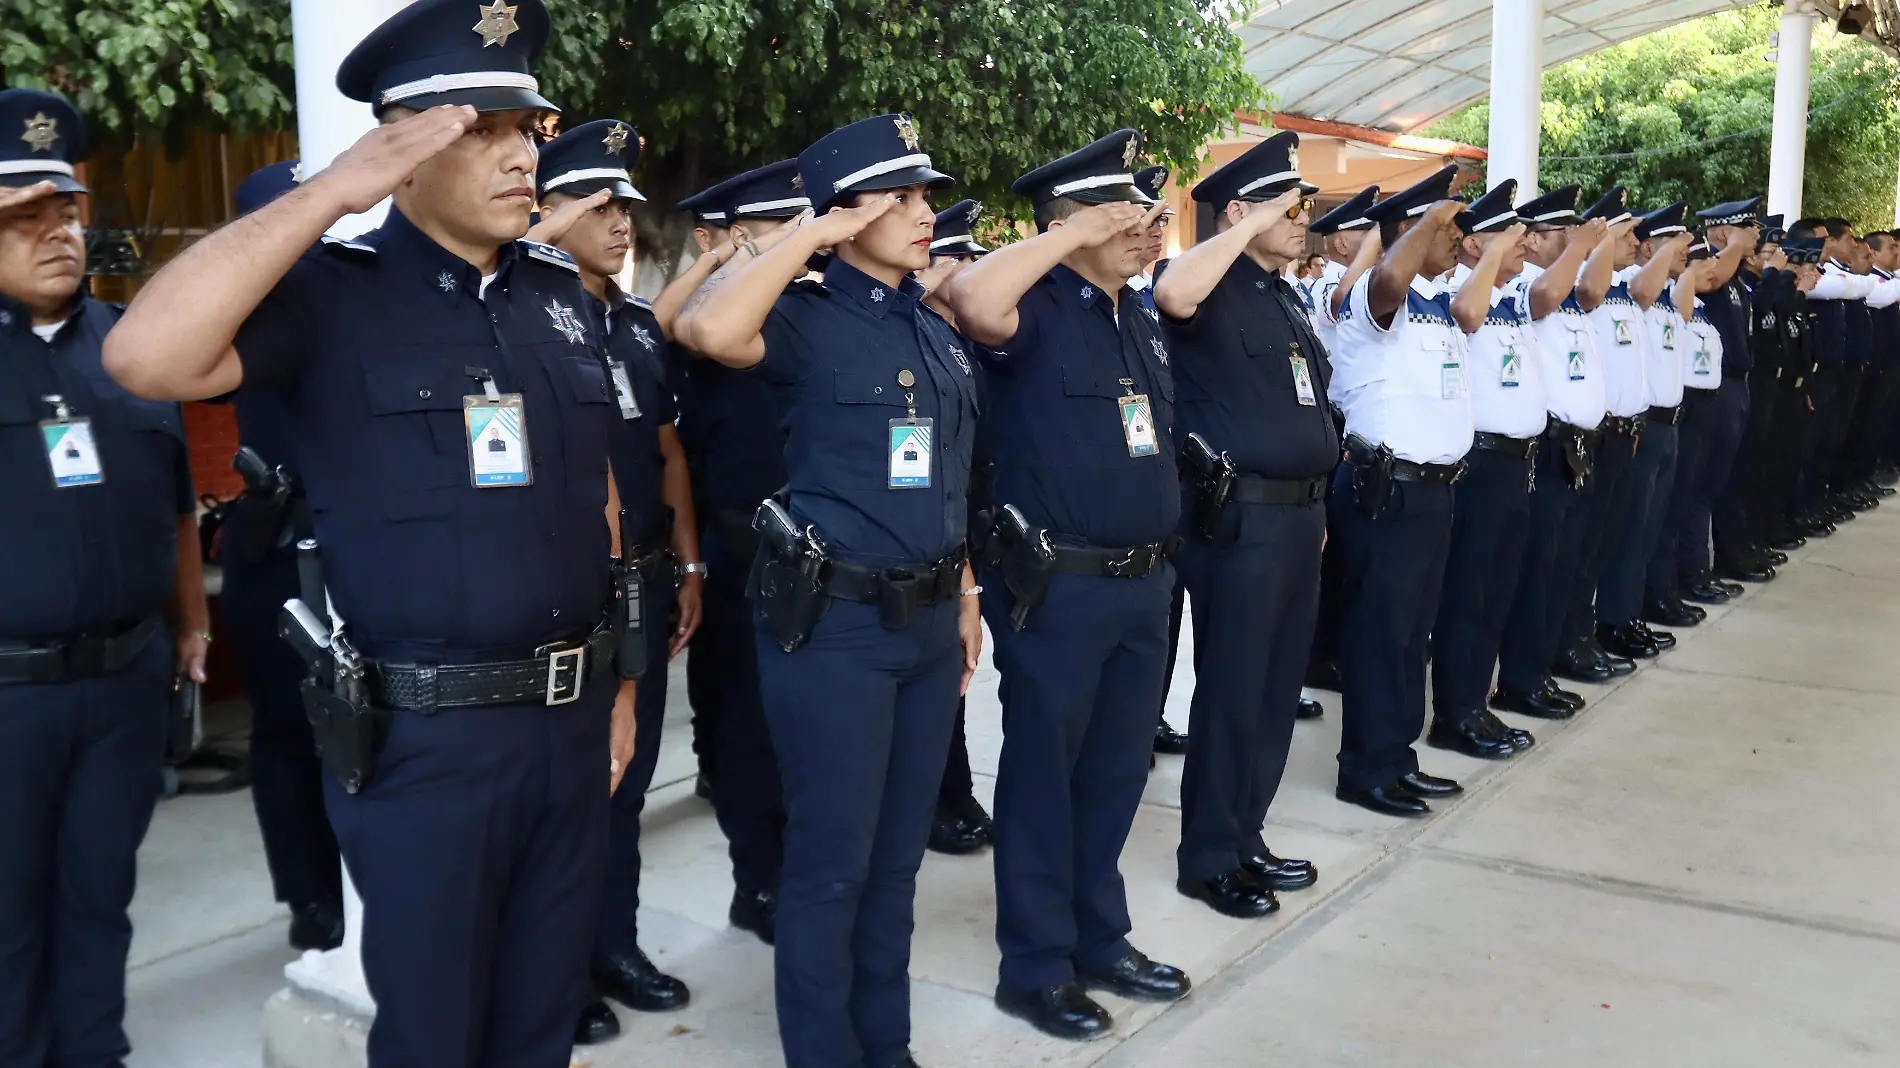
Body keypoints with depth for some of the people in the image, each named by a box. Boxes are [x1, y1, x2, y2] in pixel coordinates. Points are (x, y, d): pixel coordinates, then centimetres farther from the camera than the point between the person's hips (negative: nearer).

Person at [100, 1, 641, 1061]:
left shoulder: (563, 292, 7)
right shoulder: (332, 294, -9)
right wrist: (331, 192, -25)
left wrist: (622, 681, 13)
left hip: (571, 721, 5)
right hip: (422, 736, -5)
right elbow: (145, 357, -28)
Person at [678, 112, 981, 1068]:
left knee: (899, 849, 17)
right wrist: (810, 238, -21)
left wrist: (964, 597, 17)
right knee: (832, 854, 4)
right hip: (835, 621, -7)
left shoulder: (937, 331, 11)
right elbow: (710, 332, -32)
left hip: (927, 618, 7)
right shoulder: (808, 318, -10)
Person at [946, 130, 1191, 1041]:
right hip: (1056, 586, -8)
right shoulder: (1035, 309, -11)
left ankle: (1099, 939, 32)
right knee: (1043, 771, 5)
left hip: (1142, 582, 8)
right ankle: (1035, 965, 18)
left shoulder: (1139, 318, 13)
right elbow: (971, 297, -35)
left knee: (1116, 768, 16)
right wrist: (1072, 235, -23)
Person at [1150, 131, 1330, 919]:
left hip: (1298, 511, 9)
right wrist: (1254, 226, -24)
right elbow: (1171, 295, -35)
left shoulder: (1288, 295, 18)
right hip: (1239, 516, -9)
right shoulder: (1214, 288, -9)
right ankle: (1207, 858, 11)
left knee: (1278, 688, 14)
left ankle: (1244, 838, 26)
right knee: (1233, 691, -2)